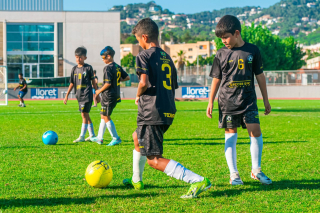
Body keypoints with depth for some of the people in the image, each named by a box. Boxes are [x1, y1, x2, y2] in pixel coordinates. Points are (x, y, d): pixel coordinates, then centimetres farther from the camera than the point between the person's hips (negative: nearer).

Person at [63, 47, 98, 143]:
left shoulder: (88, 68, -2)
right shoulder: (74, 69, 10)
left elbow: (93, 81, 4)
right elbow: (72, 83, 14)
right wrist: (66, 95, 10)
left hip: (87, 94, -6)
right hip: (79, 95, 6)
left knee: (84, 114, -11)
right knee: (86, 115, 12)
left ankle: (82, 136, -11)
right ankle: (92, 135, 22)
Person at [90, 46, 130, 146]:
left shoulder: (108, 68, -16)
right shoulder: (118, 67, 9)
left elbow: (108, 83, -22)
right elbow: (127, 77, 14)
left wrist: (99, 91, -9)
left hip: (108, 96, -9)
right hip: (116, 95, 9)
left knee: (106, 117, -1)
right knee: (103, 115, 17)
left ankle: (116, 138, 0)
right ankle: (99, 138, 22)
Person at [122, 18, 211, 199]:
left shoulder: (144, 55, -7)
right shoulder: (167, 58, 16)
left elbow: (144, 82, -22)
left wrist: (138, 96, -3)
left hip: (152, 113, -9)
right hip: (169, 111, 9)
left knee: (154, 160, -10)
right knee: (137, 138, 33)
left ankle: (198, 181, -24)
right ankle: (136, 181, 44)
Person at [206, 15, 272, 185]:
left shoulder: (252, 50, 2)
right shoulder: (222, 54, 2)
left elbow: (260, 76, 9)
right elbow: (216, 79, 9)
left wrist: (266, 100, 11)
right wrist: (210, 102, 7)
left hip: (248, 100, 0)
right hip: (228, 101, 0)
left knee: (255, 131, -9)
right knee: (230, 135, 1)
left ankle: (256, 170, 7)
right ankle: (233, 174, 8)